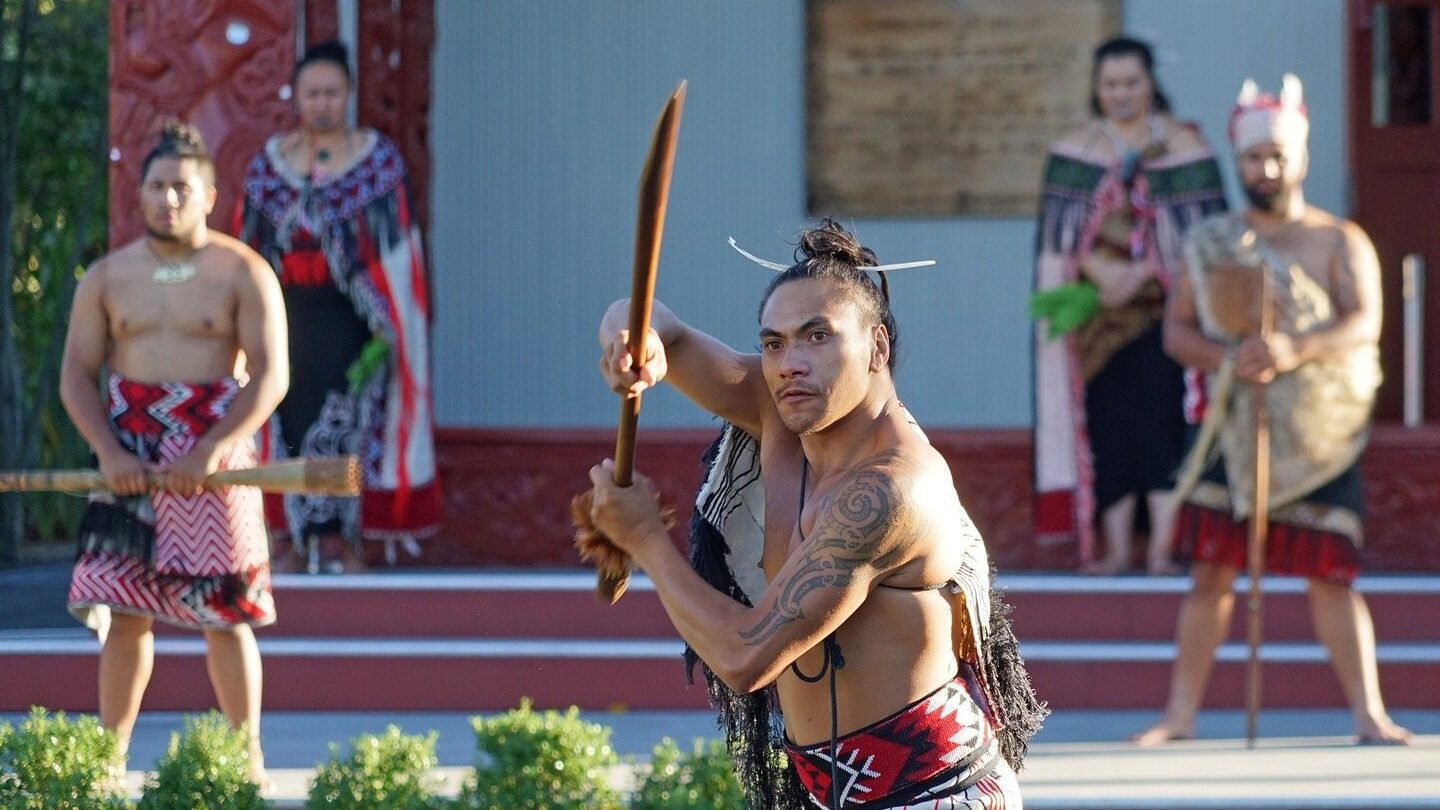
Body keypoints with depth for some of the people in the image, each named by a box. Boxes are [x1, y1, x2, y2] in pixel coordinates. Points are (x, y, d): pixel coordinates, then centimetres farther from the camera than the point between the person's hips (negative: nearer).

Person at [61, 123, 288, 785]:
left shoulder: (242, 273, 0)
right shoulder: (107, 278, 9)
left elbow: (270, 376, -7)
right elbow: (77, 374, 6)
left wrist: (212, 450, -19)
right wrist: (110, 453, -11)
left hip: (214, 461, -2)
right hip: (129, 462, 2)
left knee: (225, 615, -1)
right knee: (124, 611, 0)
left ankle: (247, 754, 7)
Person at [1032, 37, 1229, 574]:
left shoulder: (1185, 147, 2)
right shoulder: (1073, 152, 7)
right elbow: (1060, 231, 0)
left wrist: (1141, 272, -16)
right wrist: (1101, 272, -17)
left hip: (1165, 306, -2)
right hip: (1098, 312, 2)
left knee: (1162, 421, -8)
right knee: (1108, 424, -1)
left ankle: (1162, 548, -7)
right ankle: (1116, 547, 3)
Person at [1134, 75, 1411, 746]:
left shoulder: (1339, 242, 2)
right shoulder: (1210, 244, 10)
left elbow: (1364, 324, -11)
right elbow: (1176, 330, 6)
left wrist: (1295, 350, -29)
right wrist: (1228, 357, -15)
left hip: (1320, 435, -2)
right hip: (1235, 430, 2)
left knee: (1331, 576, -4)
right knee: (1210, 570, 0)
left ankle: (1368, 713, 2)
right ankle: (1181, 712, 6)